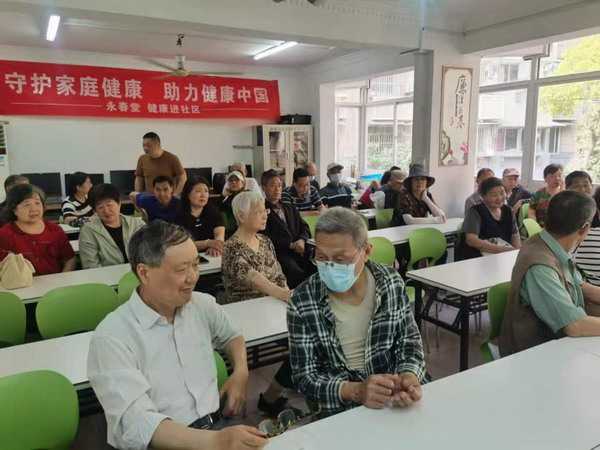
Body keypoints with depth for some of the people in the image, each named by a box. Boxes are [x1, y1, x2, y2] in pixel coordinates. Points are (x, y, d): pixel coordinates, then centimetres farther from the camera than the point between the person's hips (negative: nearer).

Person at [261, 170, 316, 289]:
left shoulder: (291, 208, 26)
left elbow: (304, 227, 18)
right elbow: (266, 238, -6)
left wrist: (301, 240, -5)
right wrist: (291, 245, -11)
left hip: (299, 251, 6)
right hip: (280, 253, -6)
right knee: (300, 276, -32)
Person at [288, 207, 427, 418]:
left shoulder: (391, 282, -7)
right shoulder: (302, 303, -15)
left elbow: (410, 343, 0)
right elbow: (305, 377, -12)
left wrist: (409, 376, -21)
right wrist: (356, 391, -28)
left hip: (397, 397, 2)